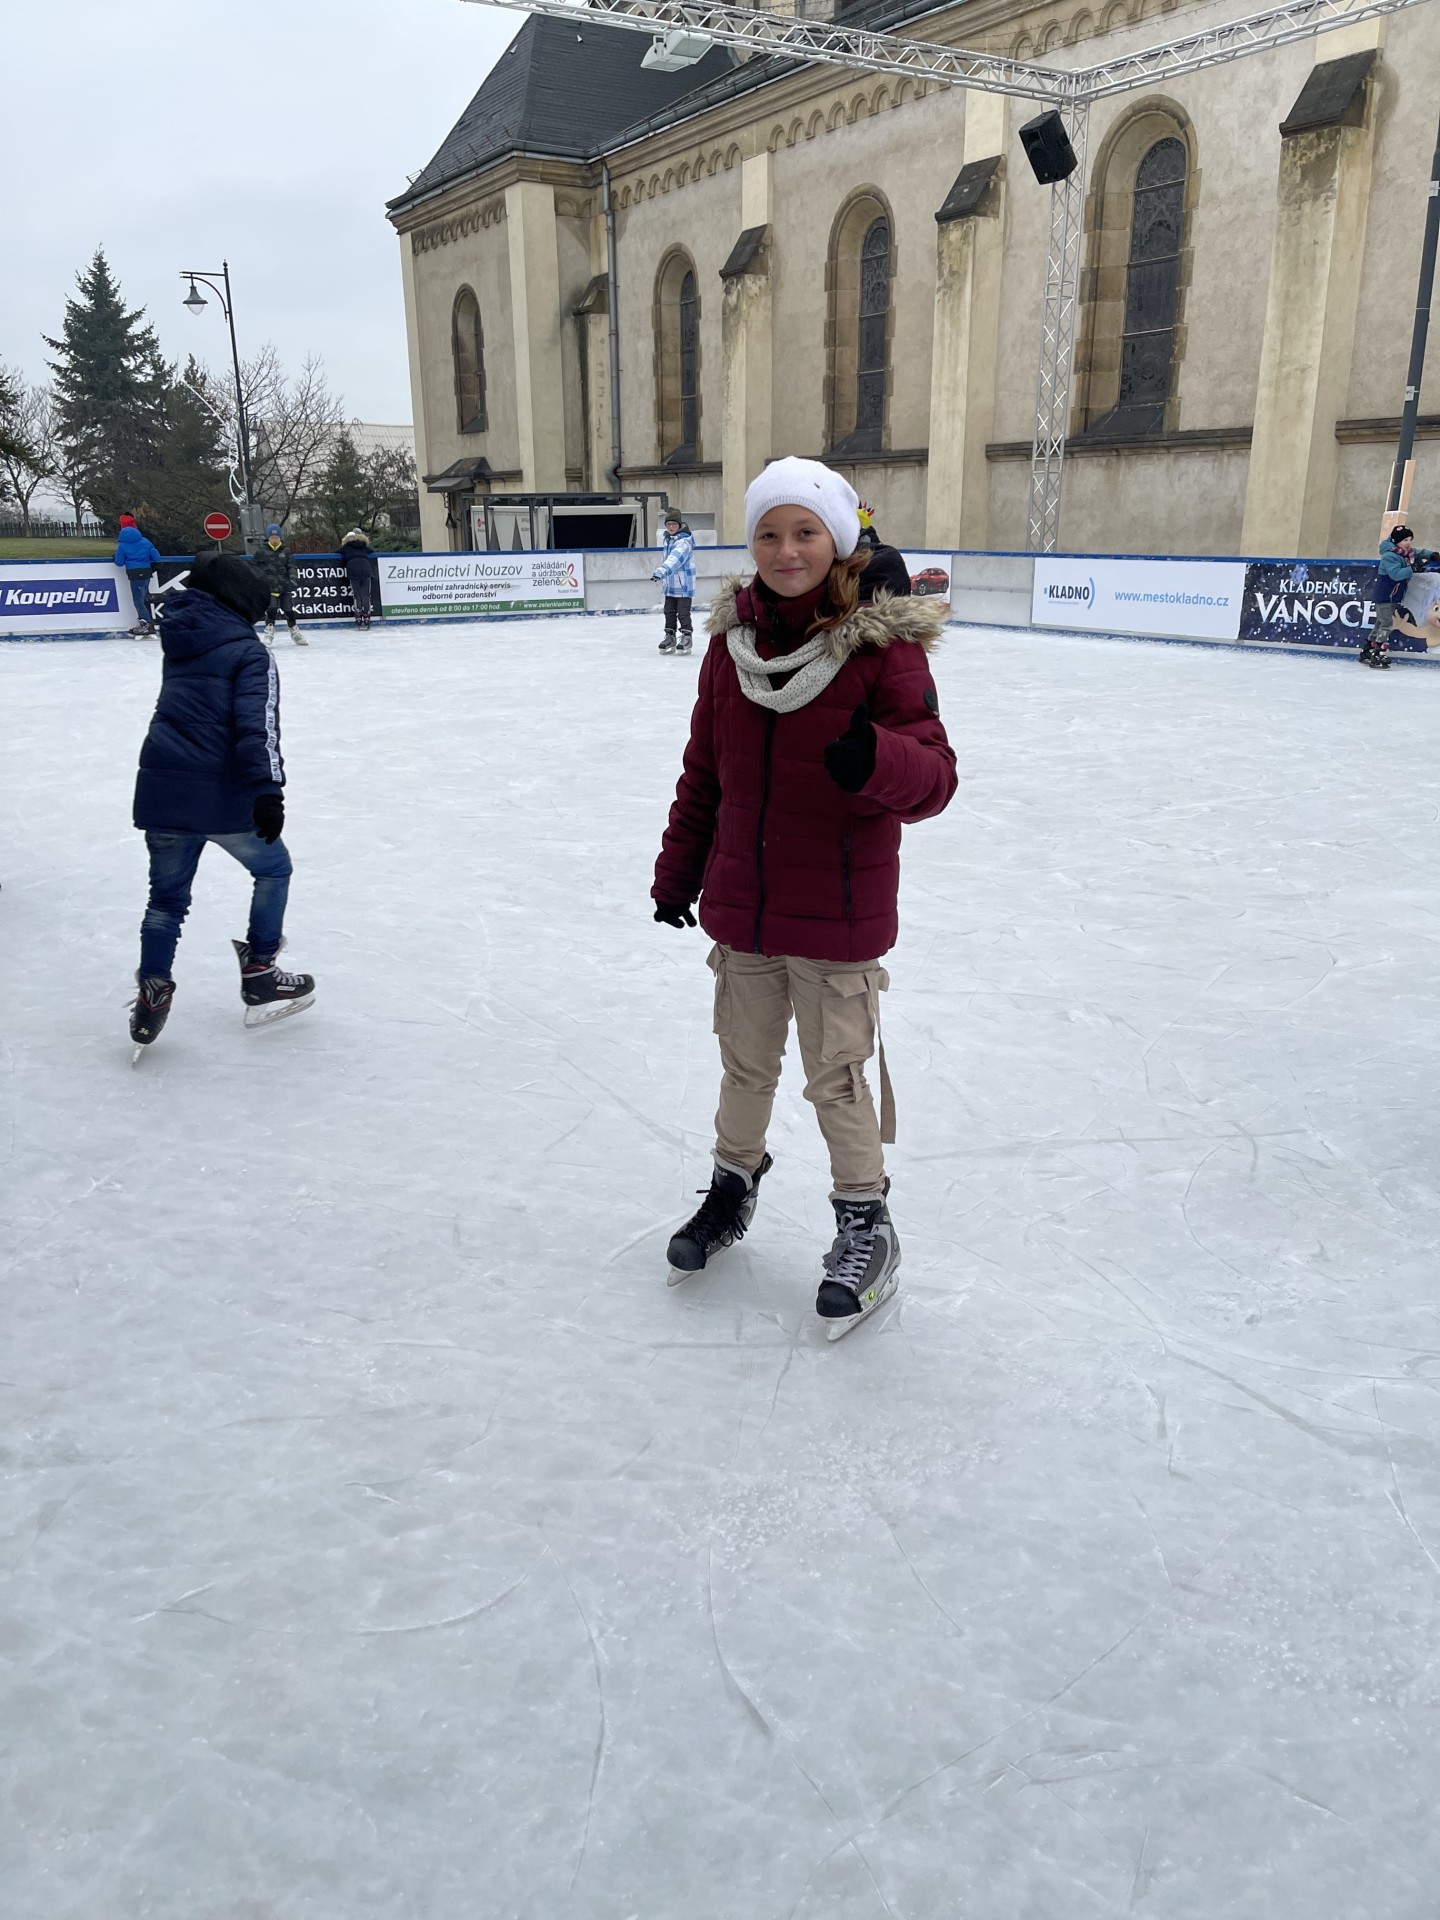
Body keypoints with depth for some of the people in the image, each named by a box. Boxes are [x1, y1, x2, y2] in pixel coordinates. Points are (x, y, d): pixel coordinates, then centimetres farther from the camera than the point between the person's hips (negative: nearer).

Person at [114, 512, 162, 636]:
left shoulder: (122, 544, -5)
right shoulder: (144, 541, 3)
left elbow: (119, 562, -2)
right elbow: (156, 557, 4)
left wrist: (117, 553, 18)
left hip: (134, 574, -5)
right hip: (146, 572, 5)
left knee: (138, 600, -4)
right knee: (144, 598, 15)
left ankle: (147, 625, -15)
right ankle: (143, 623, 24)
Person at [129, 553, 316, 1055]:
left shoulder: (180, 639, 14)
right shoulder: (249, 653, -5)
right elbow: (258, 726, -18)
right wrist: (267, 789, -26)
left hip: (160, 790, 6)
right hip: (220, 794, -6)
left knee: (167, 894, 18)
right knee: (272, 868, 17)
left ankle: (152, 994, 9)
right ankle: (259, 978, 19)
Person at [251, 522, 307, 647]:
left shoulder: (286, 551, 6)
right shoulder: (261, 551, 1)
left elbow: (291, 566, 3)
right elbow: (252, 565, 7)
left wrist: (292, 578, -11)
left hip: (284, 586, 2)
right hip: (269, 586, -2)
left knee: (289, 609, 5)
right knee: (271, 609, -15)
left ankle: (294, 632, 20)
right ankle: (269, 633, -6)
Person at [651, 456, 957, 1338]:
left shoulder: (883, 645, -13)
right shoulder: (733, 640, 1)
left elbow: (934, 776, -18)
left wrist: (879, 760, -40)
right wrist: (677, 871, 14)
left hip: (839, 916, -4)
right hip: (741, 905, 4)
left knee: (838, 1077, 8)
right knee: (746, 1064, 20)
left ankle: (866, 1224, 29)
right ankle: (735, 1183, 44)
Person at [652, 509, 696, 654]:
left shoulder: (684, 540, -19)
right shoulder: (666, 538, 9)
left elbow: (675, 559, -34)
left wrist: (661, 571, -46)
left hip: (684, 584, -8)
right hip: (670, 583, 8)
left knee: (683, 612, -3)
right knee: (669, 611, 12)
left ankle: (686, 636, 8)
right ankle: (670, 636, 21)